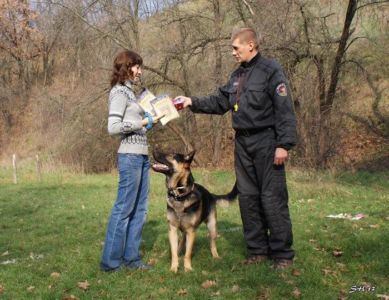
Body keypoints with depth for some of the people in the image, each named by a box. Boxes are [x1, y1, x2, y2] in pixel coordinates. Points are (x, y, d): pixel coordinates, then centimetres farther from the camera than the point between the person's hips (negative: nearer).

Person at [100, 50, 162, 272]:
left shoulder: (129, 91, 19)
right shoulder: (120, 92, -8)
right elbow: (113, 127, -17)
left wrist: (152, 117, 12)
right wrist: (143, 123, -14)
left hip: (141, 155, 9)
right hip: (130, 156, -9)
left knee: (140, 208, 10)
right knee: (124, 208, -4)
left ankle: (131, 257, 18)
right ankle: (111, 261, 4)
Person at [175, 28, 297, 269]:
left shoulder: (271, 70, -8)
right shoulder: (237, 75, 16)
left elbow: (285, 110, -13)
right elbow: (220, 103, 20)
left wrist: (284, 144, -19)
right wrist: (193, 102, 9)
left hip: (266, 143, -8)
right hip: (243, 143, 8)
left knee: (273, 198, -6)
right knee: (248, 197, 10)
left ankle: (282, 253, 4)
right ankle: (257, 250, 20)